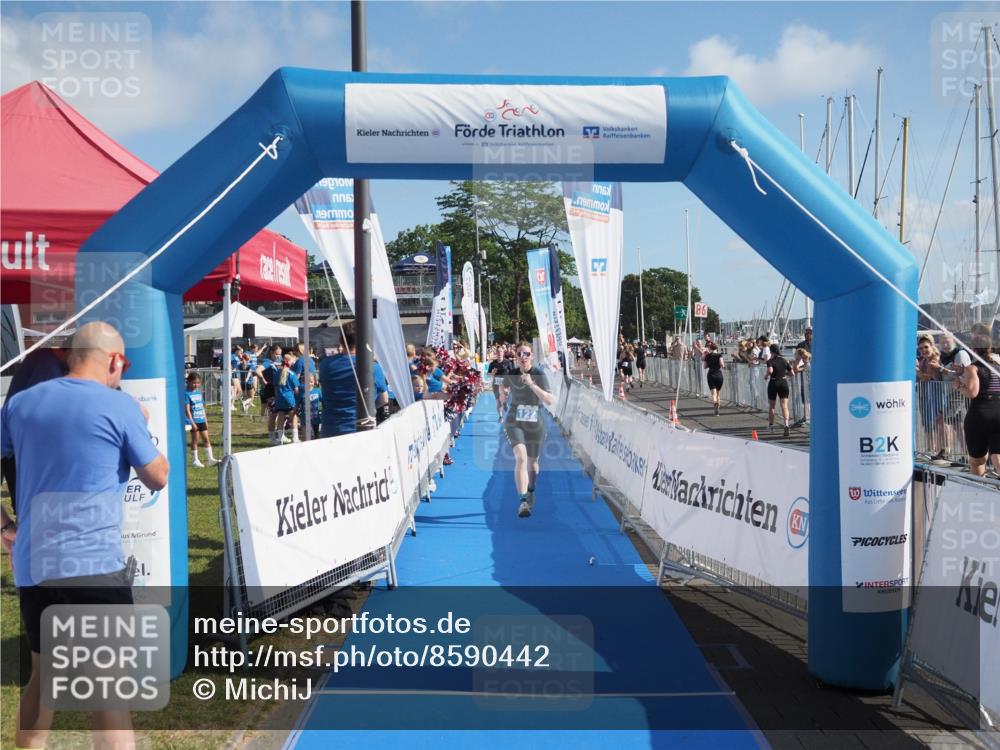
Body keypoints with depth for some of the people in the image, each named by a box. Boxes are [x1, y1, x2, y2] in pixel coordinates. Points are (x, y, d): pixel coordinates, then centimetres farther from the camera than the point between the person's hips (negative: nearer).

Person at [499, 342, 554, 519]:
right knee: (520, 457, -22)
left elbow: (549, 401, -21)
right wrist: (504, 393, 3)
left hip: (535, 424, 0)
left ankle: (531, 492, 45)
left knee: (532, 462, 15)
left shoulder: (539, 375, -9)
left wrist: (531, 384, -27)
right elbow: (503, 395, 22)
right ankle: (523, 501, -27)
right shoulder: (510, 375, 0)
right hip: (514, 423, 0)